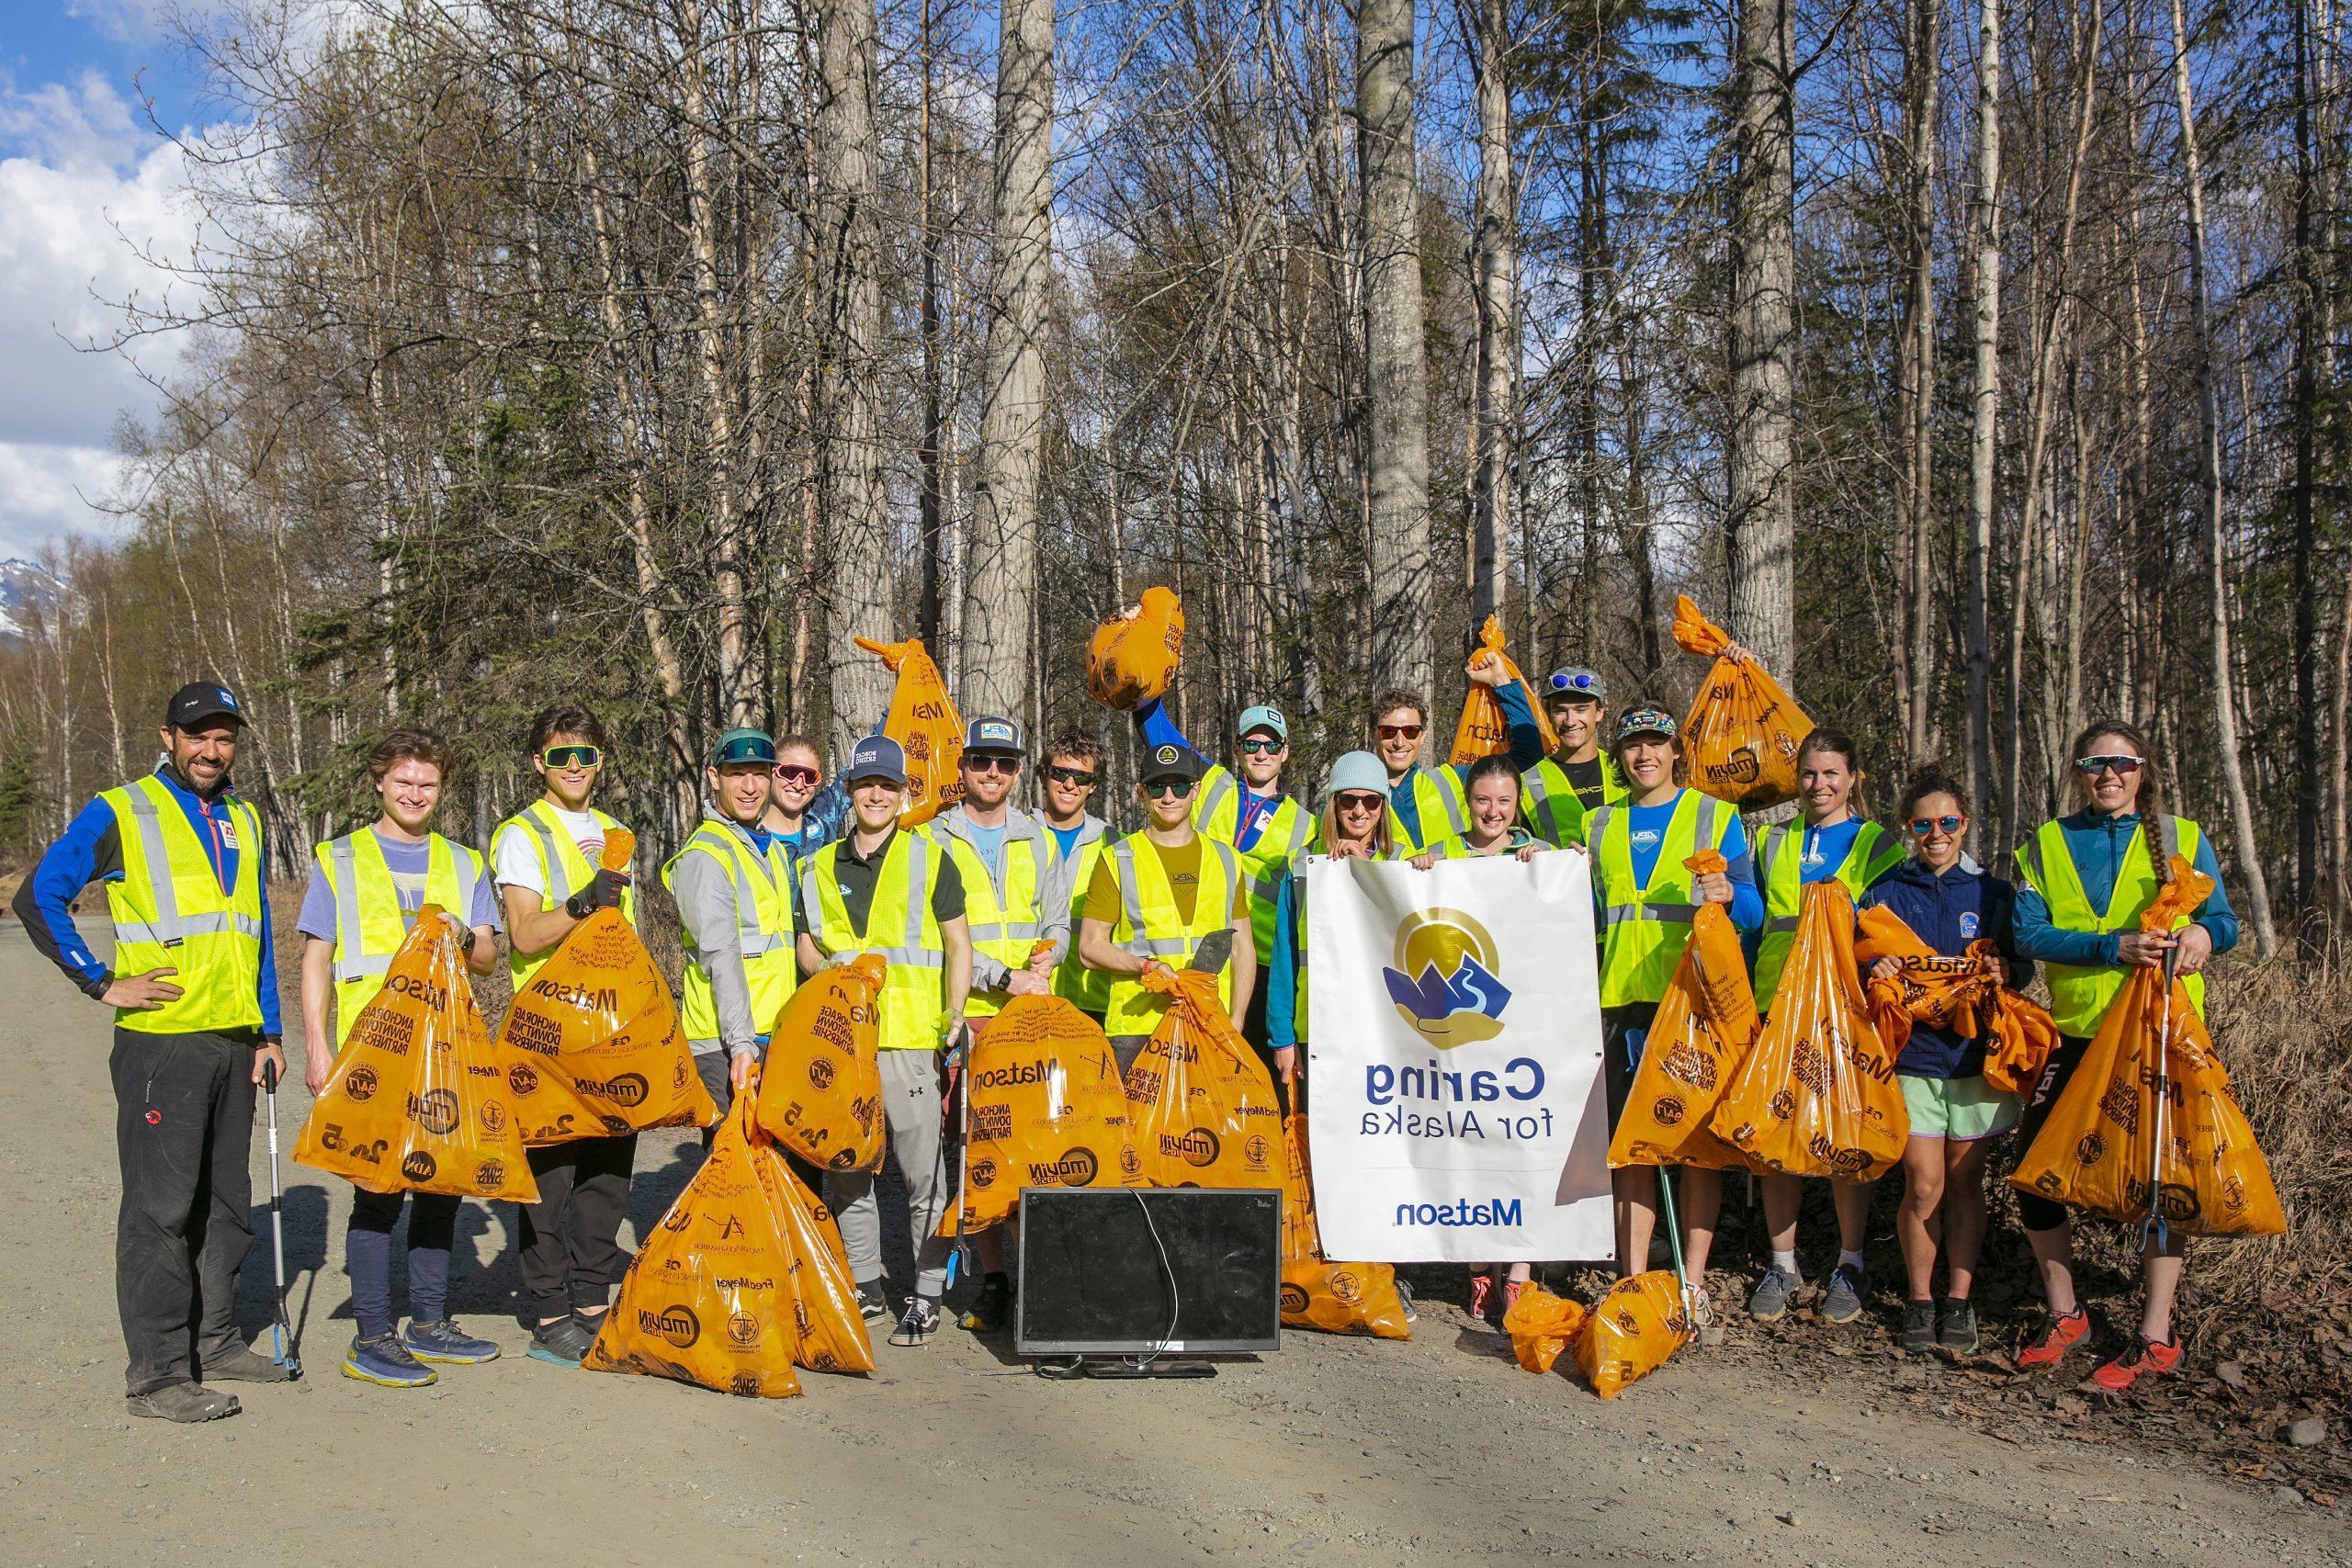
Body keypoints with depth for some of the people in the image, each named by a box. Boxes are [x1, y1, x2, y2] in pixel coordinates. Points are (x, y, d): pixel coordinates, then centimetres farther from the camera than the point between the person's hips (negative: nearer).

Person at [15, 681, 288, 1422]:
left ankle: (213, 1341, 24)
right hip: (161, 1040, -6)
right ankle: (156, 1374, 1)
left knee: (224, 1201, 13)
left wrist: (268, 1032, 14)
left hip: (233, 1041, 6)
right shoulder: (119, 814, -3)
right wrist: (102, 982, -10)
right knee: (161, 1206, -5)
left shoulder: (241, 821, 16)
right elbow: (37, 898, -7)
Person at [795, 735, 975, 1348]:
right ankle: (865, 1288, 22)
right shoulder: (821, 866, 15)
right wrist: (826, 968, -3)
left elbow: (958, 945, 5)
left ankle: (927, 1296, 5)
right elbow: (806, 945, 20)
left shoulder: (930, 858, 5)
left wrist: (954, 1019, -4)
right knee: (846, 1170, 9)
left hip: (909, 1037, -4)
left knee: (924, 1172, -3)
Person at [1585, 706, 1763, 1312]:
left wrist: (1728, 895, -20)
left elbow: (1752, 913, 1)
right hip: (1622, 996, 3)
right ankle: (1634, 1281, 7)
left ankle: (1693, 1284, 4)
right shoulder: (1601, 825, 16)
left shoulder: (1715, 817, 6)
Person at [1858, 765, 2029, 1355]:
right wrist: (1875, 970, -15)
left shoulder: (1993, 894, 8)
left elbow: (2024, 967, 11)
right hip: (1910, 1057, -1)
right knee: (1924, 1185, -5)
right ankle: (1918, 1299, 12)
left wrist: (2005, 970, -12)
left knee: (1965, 1179, 6)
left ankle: (1958, 1300, 18)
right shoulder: (1883, 894, 6)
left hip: (1975, 1056, 1)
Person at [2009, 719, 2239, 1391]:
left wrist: (2203, 934, -19)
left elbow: (2224, 920, 6)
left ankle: (2155, 1338, 10)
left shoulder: (2181, 839, 5)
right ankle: (2064, 1314, 20)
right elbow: (2030, 932, -6)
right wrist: (2114, 947, -20)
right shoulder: (2048, 843, 6)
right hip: (2074, 1031, 2)